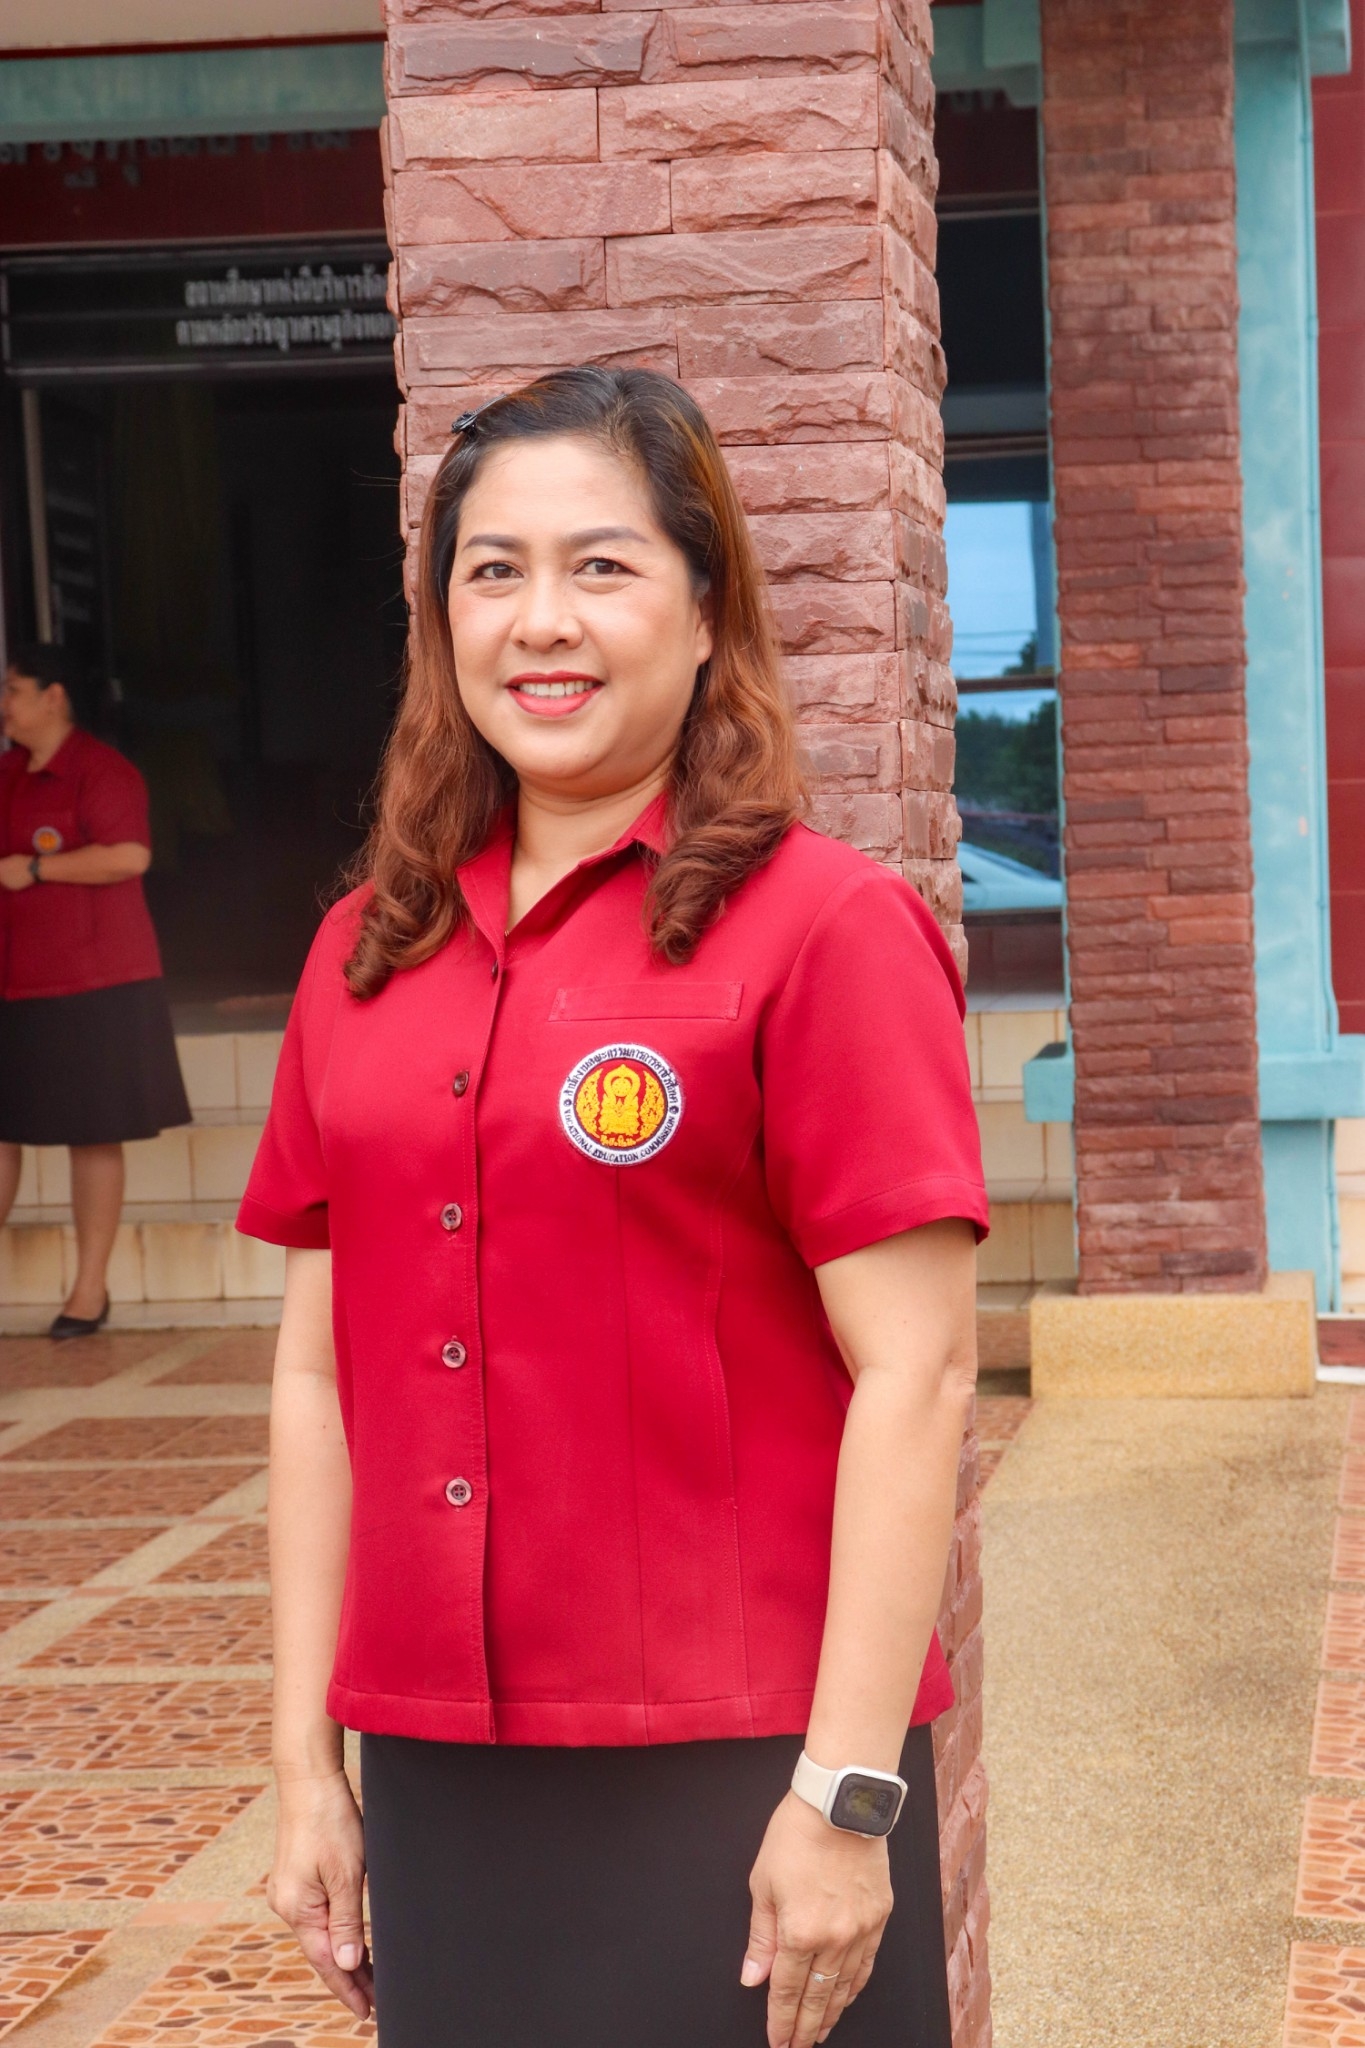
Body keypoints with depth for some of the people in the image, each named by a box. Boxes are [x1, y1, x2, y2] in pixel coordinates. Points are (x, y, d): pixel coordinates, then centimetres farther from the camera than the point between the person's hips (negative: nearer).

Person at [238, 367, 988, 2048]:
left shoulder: (821, 928, -8)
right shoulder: (366, 953, 8)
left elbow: (914, 1374, -12)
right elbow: (319, 1373, 11)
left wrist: (850, 1792, -15)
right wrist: (307, 1762, 10)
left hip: (735, 1777, -5)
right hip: (438, 1779, 5)